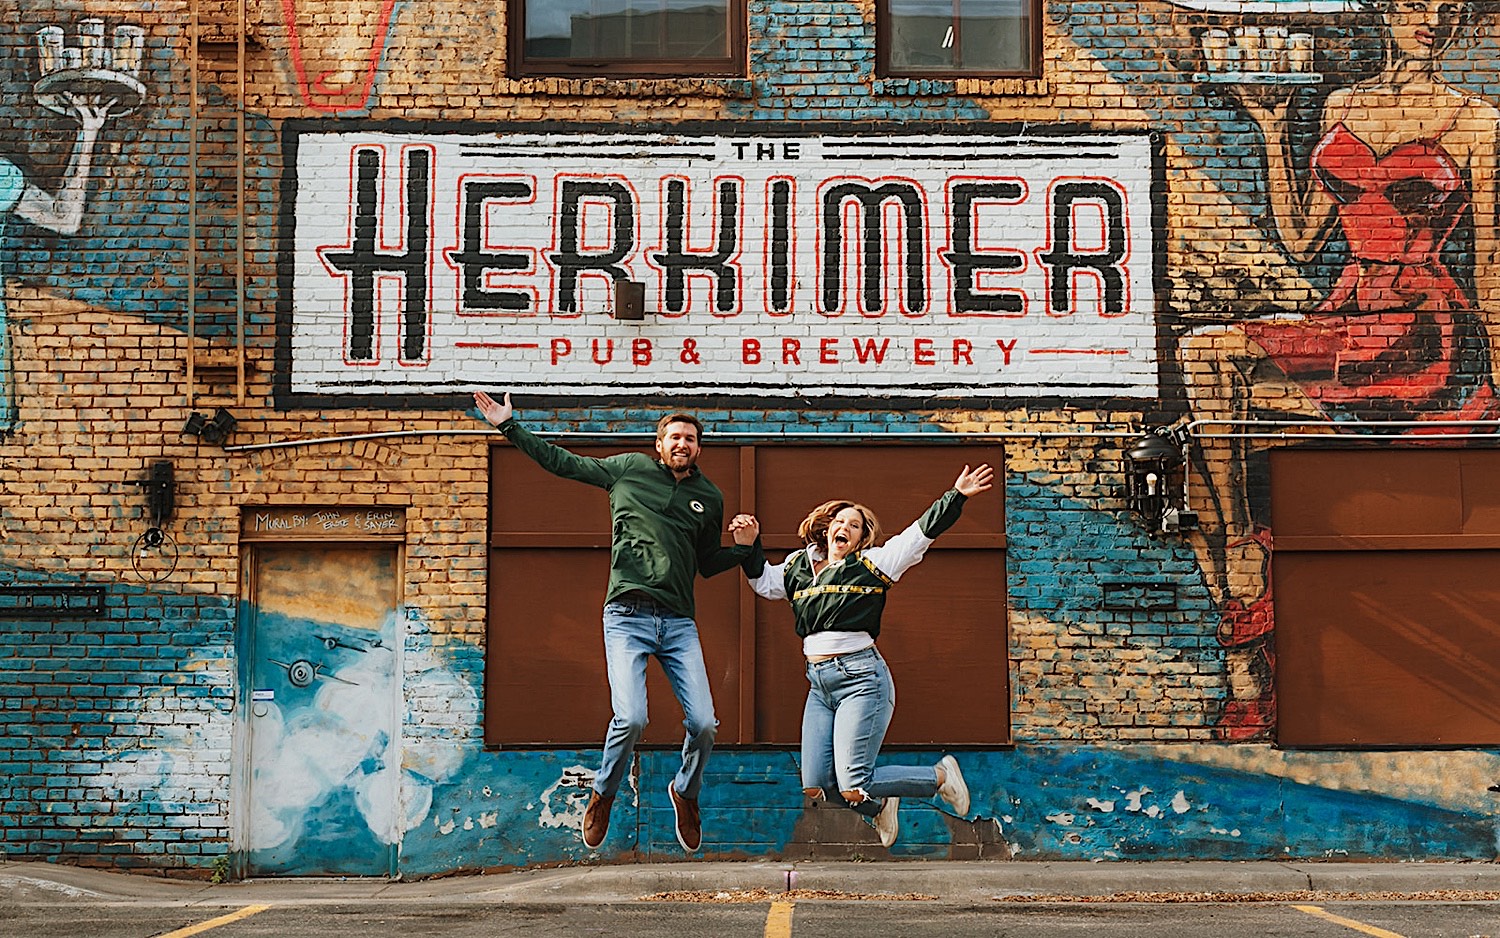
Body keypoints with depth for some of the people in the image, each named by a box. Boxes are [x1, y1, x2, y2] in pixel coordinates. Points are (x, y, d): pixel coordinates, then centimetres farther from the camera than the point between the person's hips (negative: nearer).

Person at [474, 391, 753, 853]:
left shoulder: (710, 498, 15)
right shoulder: (630, 469, 9)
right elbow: (562, 463, 14)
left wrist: (745, 545, 8)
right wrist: (510, 426, 12)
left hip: (679, 624, 3)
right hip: (628, 618, -3)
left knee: (704, 723, -8)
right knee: (631, 718, -19)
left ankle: (685, 792, 23)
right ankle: (603, 797, 9)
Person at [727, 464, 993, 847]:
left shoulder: (872, 564, 1)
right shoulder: (799, 565, 15)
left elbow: (921, 533, -5)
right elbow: (764, 582, 29)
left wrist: (955, 497, -15)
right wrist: (750, 546, 14)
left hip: (860, 678, -6)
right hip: (819, 684, 6)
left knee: (852, 787, -14)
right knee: (815, 787, 0)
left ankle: (940, 775, 11)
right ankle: (880, 805, 31)